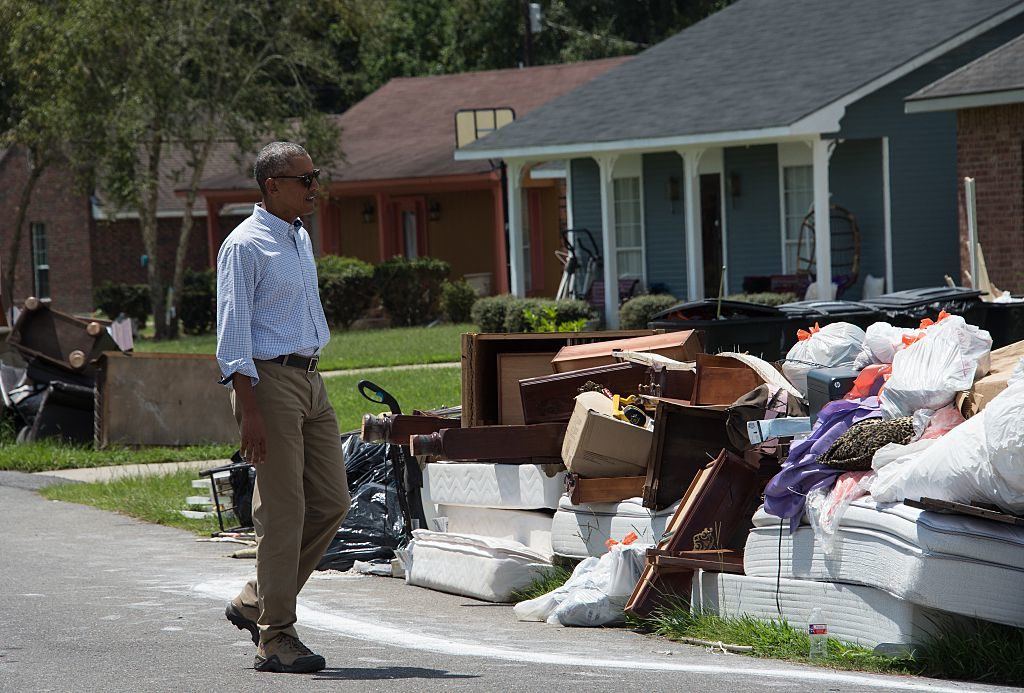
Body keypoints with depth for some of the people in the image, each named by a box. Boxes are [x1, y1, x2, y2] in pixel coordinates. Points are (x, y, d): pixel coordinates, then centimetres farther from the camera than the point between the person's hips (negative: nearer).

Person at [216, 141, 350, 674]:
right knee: (283, 511, -7)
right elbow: (233, 331, -15)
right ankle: (275, 638, 0)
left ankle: (255, 604, 18)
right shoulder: (245, 246, -11)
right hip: (269, 378, -9)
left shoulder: (300, 238, 16)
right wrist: (249, 408, -21)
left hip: (310, 379, 9)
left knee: (330, 502, 7)